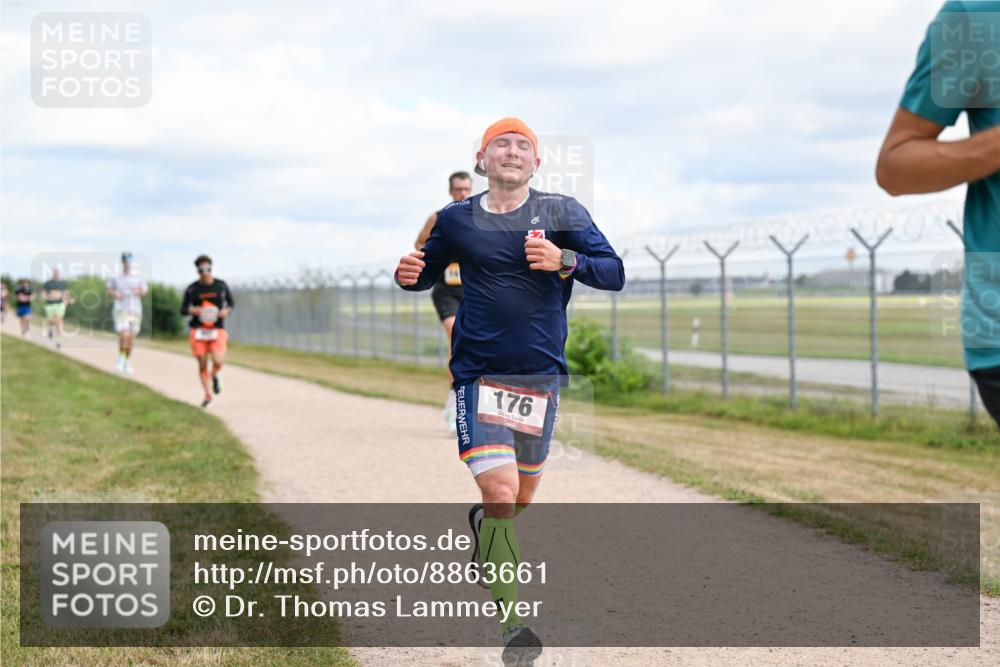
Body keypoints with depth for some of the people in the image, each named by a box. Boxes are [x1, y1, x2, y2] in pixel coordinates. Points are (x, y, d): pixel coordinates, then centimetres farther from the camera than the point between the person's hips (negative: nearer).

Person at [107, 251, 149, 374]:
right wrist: (114, 294, -7)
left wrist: (139, 292, -10)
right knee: (124, 335, -18)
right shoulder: (115, 277, -1)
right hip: (120, 310, -2)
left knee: (131, 338, 6)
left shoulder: (138, 277, 2)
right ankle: (121, 358, 3)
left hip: (135, 310, 2)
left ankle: (128, 362, 24)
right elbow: (109, 289, 13)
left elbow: (145, 290, 11)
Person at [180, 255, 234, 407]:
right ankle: (208, 395, 19)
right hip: (198, 330, 0)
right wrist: (194, 310, -16)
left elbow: (231, 303, 14)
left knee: (218, 362, -18)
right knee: (202, 364, 2)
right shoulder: (192, 289, -1)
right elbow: (183, 310, 4)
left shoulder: (221, 286, 2)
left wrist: (227, 311, -7)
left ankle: (215, 376, 17)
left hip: (217, 330, 0)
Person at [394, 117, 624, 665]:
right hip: (478, 372, -2)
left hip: (541, 373, 2)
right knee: (499, 490, -17)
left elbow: (614, 273, -6)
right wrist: (408, 275, -7)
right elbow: (427, 274, 17)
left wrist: (565, 260, -24)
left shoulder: (561, 213, 0)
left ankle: (484, 524, 52)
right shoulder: (456, 220, 3)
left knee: (522, 494, 15)